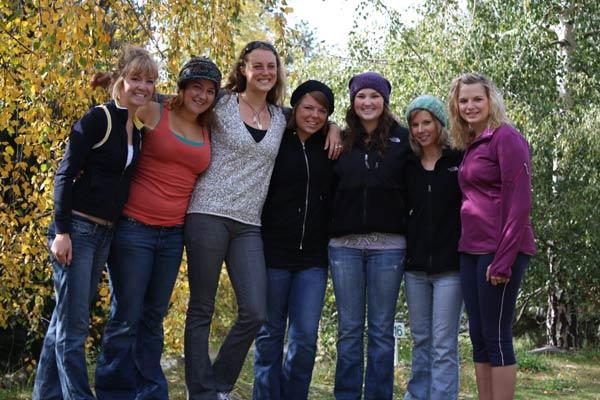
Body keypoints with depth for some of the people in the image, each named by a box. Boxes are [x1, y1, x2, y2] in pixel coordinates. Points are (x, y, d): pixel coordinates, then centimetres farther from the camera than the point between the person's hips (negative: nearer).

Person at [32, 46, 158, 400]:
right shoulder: (99, 119, -11)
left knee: (65, 322, 14)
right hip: (77, 229, -8)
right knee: (74, 326, -5)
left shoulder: (139, 128, 11)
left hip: (105, 234, 8)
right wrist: (61, 231, -17)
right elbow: (65, 174, -12)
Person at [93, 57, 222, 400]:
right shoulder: (153, 114, -2)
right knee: (126, 318, -3)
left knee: (153, 319, 13)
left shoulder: (208, 133, 11)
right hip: (134, 227, -5)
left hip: (173, 235, 5)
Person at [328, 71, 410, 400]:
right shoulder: (341, 142, 10)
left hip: (388, 245, -2)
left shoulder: (402, 139, 3)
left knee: (381, 330, 4)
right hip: (345, 245, 2)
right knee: (349, 329, 5)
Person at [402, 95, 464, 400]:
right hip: (415, 266, 4)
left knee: (443, 343, -3)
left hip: (449, 265, -4)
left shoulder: (459, 161, -3)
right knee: (420, 340, 12)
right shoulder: (408, 166, 9)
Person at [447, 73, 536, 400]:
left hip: (499, 251, -8)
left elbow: (520, 202, -14)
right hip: (471, 251, 8)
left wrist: (504, 259, -19)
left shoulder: (506, 137, -7)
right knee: (478, 336, 9)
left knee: (496, 336, -4)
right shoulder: (470, 146, 17)